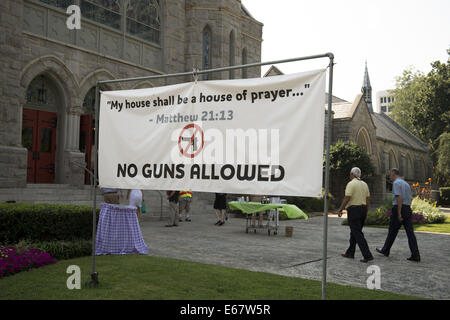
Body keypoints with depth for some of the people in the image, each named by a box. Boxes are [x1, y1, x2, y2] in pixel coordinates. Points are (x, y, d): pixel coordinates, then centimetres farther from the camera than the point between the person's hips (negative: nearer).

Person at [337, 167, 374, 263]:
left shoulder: (351, 184, -12)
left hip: (353, 210, -8)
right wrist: (366, 212, 19)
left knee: (358, 234, -7)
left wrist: (340, 210, -10)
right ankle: (350, 253, 24)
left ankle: (367, 255, -12)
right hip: (362, 209, 8)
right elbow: (368, 199, 13)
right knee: (354, 232, 17)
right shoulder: (364, 184, 12)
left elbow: (347, 198, -18)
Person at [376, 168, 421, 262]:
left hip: (398, 208, -7)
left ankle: (385, 250, 20)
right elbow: (410, 198, 21)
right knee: (410, 232, 1)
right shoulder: (406, 184, 19)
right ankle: (415, 255, -5)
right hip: (408, 209, 7)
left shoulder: (396, 183, -8)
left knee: (392, 231, 6)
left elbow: (399, 197, -19)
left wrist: (399, 213, -20)